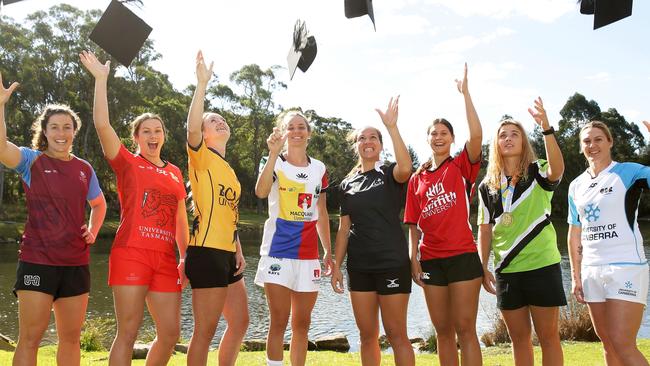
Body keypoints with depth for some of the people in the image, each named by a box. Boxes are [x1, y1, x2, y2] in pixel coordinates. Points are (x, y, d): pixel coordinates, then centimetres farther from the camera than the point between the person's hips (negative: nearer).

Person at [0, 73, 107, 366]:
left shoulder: (84, 169, 10)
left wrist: (93, 231, 9)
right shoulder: (32, 160, -1)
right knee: (30, 338, -3)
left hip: (76, 263, 4)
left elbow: (99, 204, 26)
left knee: (71, 338, 10)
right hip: (37, 261, -4)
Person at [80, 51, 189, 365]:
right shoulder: (126, 163, 4)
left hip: (165, 260, 5)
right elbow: (102, 124, -10)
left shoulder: (175, 172, 17)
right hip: (131, 254, -5)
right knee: (128, 332, -6)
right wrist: (101, 79, -9)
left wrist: (185, 257, 13)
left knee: (170, 333, 5)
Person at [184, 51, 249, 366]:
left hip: (227, 254, 9)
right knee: (205, 331, -4)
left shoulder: (229, 170, 20)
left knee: (240, 322, 15)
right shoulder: (201, 158, -2)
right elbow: (191, 128, -24)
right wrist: (202, 83, -24)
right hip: (206, 253, -9)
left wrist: (239, 252, 14)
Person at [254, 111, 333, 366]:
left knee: (302, 323, 9)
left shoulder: (319, 169, 11)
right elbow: (261, 192, -22)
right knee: (279, 322, -3)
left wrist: (328, 251, 12)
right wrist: (274, 154, -28)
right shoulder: (274, 163, 0)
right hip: (278, 252, -4)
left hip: (308, 254, 4)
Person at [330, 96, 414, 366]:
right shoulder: (348, 184, 12)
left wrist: (392, 127, -27)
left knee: (396, 335, 0)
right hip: (359, 267, 4)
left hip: (392, 264, -4)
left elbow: (406, 168, -26)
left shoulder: (390, 174, 0)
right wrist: (336, 266, 6)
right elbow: (344, 228, 12)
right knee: (367, 336, 10)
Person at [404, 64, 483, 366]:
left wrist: (465, 92, -14)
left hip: (462, 256, -4)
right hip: (431, 260, 4)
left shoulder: (462, 166, 2)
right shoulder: (417, 179, 11)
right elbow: (414, 225, 11)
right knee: (443, 331, 11)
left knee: (465, 329, -3)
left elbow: (476, 134, -17)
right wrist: (413, 259, 2)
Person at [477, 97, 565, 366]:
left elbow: (557, 168, -25)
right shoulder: (487, 186, 9)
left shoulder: (538, 172, -1)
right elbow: (485, 228, 9)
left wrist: (546, 128, -37)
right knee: (519, 337, 11)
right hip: (506, 270, 4)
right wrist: (484, 267, 3)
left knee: (548, 336, 2)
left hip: (542, 265, -3)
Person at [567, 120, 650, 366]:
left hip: (626, 269, -5)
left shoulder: (628, 172, -3)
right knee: (608, 344, 11)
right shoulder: (577, 186, 12)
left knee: (622, 344, -11)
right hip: (592, 271, 6)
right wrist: (576, 276, 10)